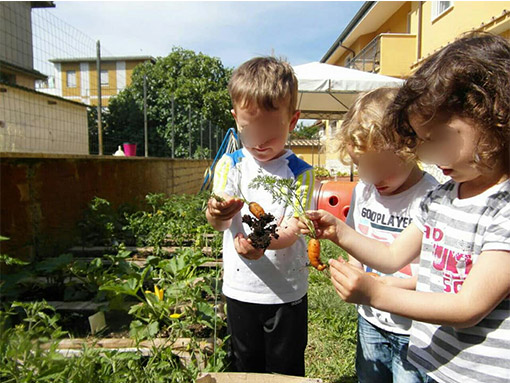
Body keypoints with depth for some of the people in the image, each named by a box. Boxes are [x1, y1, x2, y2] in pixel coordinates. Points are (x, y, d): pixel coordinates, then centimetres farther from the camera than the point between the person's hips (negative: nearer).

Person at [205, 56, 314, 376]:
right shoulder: (230, 165, -4)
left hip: (288, 292, -1)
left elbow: (292, 230, -16)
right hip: (241, 289, 2)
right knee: (246, 367, 22)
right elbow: (219, 222, -15)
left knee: (286, 370, 16)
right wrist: (217, 214, -40)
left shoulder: (300, 172, -9)